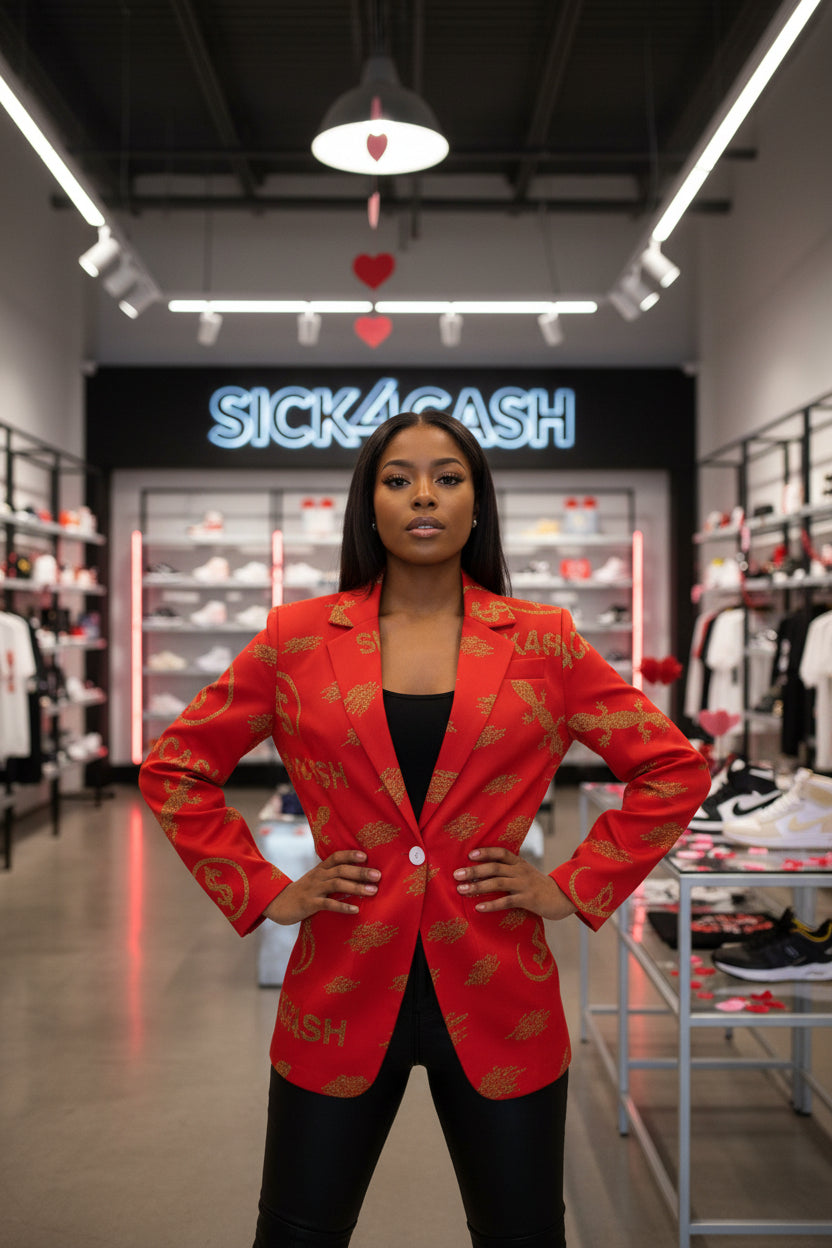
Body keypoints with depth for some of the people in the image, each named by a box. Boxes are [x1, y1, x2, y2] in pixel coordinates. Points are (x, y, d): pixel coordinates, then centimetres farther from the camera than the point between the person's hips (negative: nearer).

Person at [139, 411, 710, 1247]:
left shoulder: (544, 643, 1)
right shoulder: (297, 639, 0)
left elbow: (674, 769, 6)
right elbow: (175, 770, 7)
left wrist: (574, 889, -1)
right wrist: (264, 894, -1)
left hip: (497, 1000, 0)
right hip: (343, 993, 0)